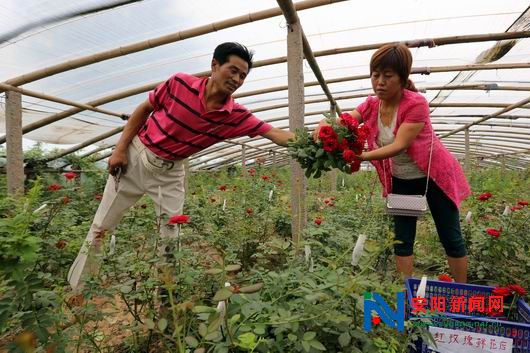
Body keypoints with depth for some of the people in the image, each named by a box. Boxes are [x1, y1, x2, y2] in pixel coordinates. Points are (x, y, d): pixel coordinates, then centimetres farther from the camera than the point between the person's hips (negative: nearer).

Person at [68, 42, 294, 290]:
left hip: (170, 171, 1)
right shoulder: (180, 83, -18)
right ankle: (75, 288, 29)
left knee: (171, 235, 3)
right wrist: (120, 148, -7)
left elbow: (274, 134, -20)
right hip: (136, 156, -1)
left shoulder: (236, 116, -15)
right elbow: (144, 109, -5)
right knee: (101, 227, 9)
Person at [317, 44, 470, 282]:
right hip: (400, 180, 5)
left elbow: (399, 146, -33)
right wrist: (324, 125, -42)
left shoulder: (416, 103, -25)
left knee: (450, 237, 9)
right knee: (402, 239, 9)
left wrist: (361, 157, -47)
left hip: (435, 176, -4)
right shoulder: (371, 106, -8)